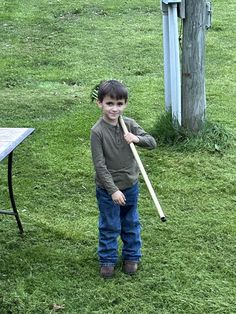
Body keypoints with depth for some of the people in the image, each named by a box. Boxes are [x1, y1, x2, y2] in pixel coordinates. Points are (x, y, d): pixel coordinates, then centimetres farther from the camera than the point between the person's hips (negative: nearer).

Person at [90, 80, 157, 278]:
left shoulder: (129, 125, -5)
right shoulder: (97, 131, -18)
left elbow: (152, 143, 0)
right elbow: (100, 166, -18)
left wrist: (137, 139, -21)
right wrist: (113, 190, -21)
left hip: (130, 186, 4)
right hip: (108, 189, -4)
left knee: (131, 224, 18)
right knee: (109, 227, 10)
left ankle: (132, 256, 35)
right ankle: (108, 260, 27)